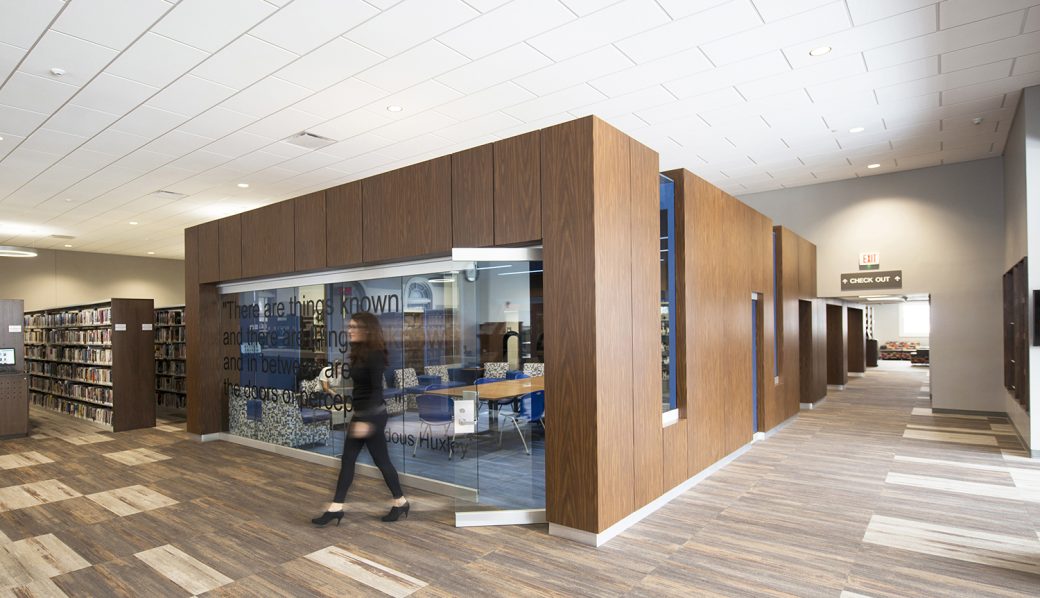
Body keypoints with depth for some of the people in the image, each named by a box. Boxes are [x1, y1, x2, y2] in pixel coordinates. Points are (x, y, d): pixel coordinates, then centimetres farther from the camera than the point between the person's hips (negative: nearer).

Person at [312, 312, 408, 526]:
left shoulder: (375, 355, -18)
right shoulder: (360, 354, 9)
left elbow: (377, 390, -22)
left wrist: (366, 420, -26)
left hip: (372, 415, -9)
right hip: (360, 414, 9)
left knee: (381, 460, 4)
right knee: (347, 460, 10)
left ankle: (401, 502, 21)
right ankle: (336, 507, 18)